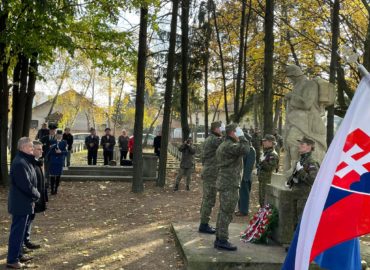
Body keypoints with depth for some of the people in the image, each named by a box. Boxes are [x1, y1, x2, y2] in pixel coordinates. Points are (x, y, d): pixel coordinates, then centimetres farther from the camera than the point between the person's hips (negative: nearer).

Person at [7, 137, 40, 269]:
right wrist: (37, 194, -10)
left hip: (23, 202, 10)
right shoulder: (20, 163, -22)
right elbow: (26, 185, -25)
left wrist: (34, 194, 1)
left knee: (19, 230, 19)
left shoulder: (25, 160, 11)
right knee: (17, 231, -2)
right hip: (21, 203, -10)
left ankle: (17, 254, 31)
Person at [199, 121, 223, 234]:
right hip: (212, 173, -10)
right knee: (209, 200, -5)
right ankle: (204, 225, -1)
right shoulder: (214, 139, -15)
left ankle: (204, 224, 21)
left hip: (207, 172, 10)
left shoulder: (209, 139, 16)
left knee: (206, 199, 14)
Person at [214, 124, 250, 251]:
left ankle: (219, 238, 23)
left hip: (224, 183, 11)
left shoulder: (224, 145, 17)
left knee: (223, 212, 15)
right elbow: (245, 149, -30)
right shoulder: (229, 146, -18)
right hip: (230, 184, -11)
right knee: (227, 212, -6)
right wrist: (242, 137, -17)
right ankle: (222, 240, -1)